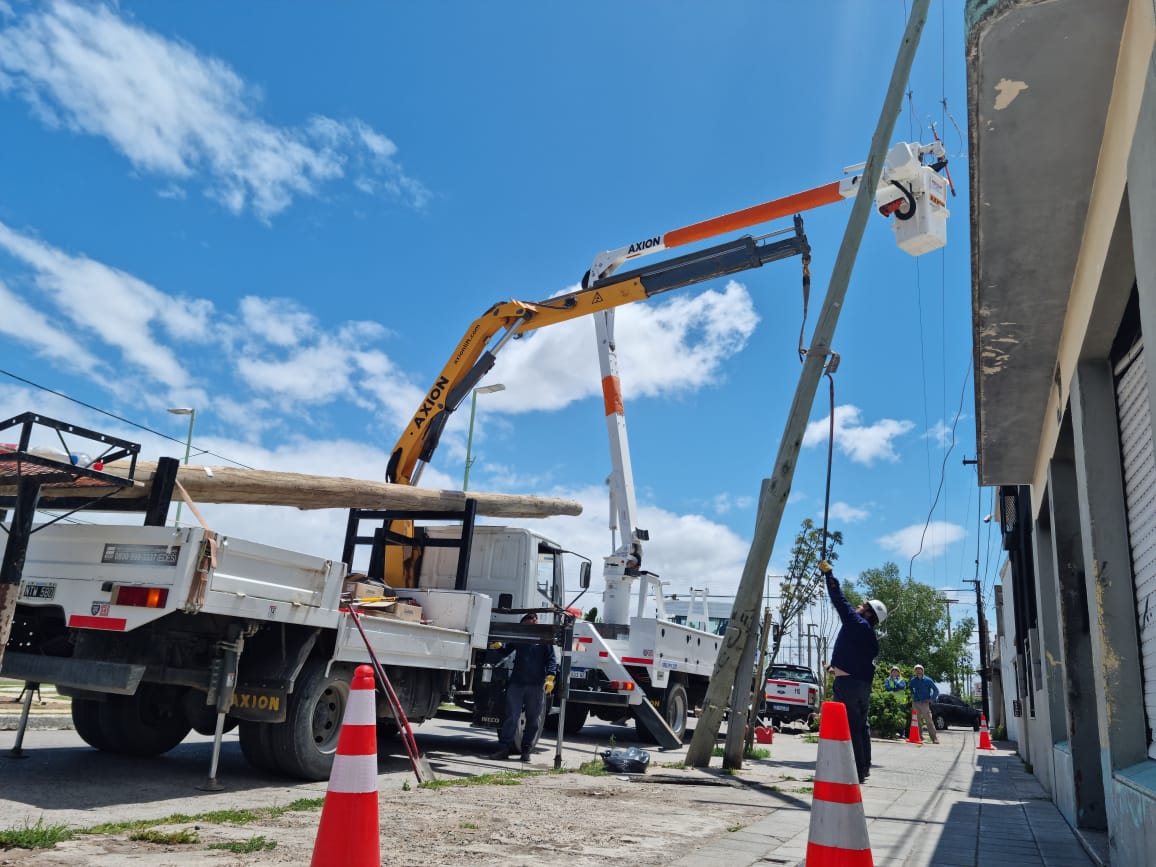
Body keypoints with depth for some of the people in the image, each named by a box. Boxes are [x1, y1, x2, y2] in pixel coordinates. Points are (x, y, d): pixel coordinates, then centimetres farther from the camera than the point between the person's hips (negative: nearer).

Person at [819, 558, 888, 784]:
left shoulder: (857, 623, -9)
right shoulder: (871, 638, 16)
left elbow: (840, 600, -11)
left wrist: (828, 574, -6)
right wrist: (837, 667, 29)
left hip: (847, 683, -9)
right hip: (863, 684, 9)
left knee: (850, 726, -8)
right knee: (861, 725, 17)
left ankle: (856, 770, -8)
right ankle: (864, 768, 24)